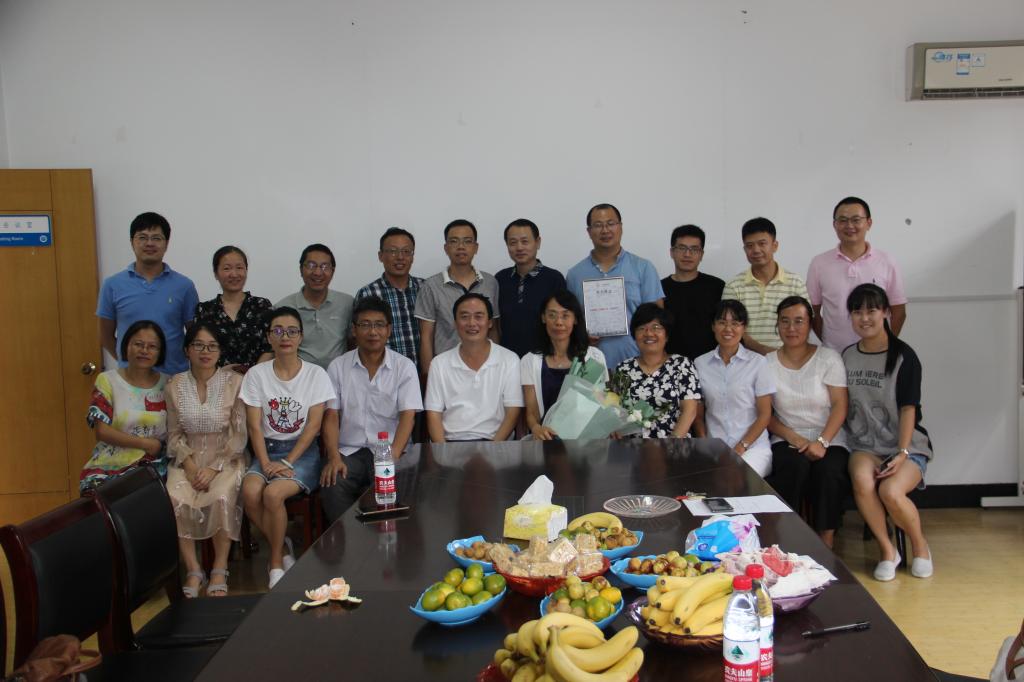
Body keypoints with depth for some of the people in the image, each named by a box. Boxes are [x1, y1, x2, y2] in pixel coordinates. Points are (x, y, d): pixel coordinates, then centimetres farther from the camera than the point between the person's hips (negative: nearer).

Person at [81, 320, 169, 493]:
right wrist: (145, 443, -9)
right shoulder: (107, 380, 4)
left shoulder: (166, 384, 9)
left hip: (153, 466, 1)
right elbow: (102, 431, -3)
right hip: (110, 465, -1)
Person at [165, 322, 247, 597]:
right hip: (188, 458, 3)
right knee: (175, 500, -27)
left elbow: (239, 435, -7)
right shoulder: (175, 385, 4)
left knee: (221, 497, -32)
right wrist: (189, 464, -10)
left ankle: (219, 570, -13)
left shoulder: (234, 382, -5)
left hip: (226, 458, -2)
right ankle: (193, 571, -11)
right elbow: (174, 434, 7)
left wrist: (214, 468, -16)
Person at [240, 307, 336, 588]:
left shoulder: (315, 374, -1)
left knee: (273, 493, -28)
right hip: (267, 449, 2)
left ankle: (276, 562, -5)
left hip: (303, 450, -2)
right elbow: (254, 425, -1)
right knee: (250, 491, -27)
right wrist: (266, 463, -15)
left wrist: (288, 462, -15)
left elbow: (313, 425, -5)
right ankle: (283, 547, -3)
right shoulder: (256, 374, 4)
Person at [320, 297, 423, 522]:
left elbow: (407, 417, -6)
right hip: (349, 451, 1)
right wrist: (334, 457, -13)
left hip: (390, 451, -1)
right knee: (331, 486, -28)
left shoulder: (404, 366, 3)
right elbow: (331, 416, 4)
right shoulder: (338, 367, 9)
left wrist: (392, 458, -21)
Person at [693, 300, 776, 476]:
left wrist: (741, 447, -9)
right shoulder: (700, 364, 8)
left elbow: (764, 414, 1)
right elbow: (698, 414, 11)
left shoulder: (757, 362, 1)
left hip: (753, 447, -1)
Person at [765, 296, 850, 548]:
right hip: (787, 441, 1)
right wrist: (793, 437, -12)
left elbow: (840, 406, -4)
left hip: (829, 440, 0)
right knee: (795, 465, -33)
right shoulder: (768, 363, 7)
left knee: (829, 470, -32)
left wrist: (822, 442, -18)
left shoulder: (829, 358, 4)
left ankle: (826, 545, -19)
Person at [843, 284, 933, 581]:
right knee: (862, 481, -32)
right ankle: (886, 550, -11)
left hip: (907, 445, -3)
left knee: (891, 491, -31)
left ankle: (920, 545, 1)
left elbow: (908, 409, -7)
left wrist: (902, 453, -18)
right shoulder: (847, 356, 9)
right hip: (865, 445, 3)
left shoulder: (904, 356, -3)